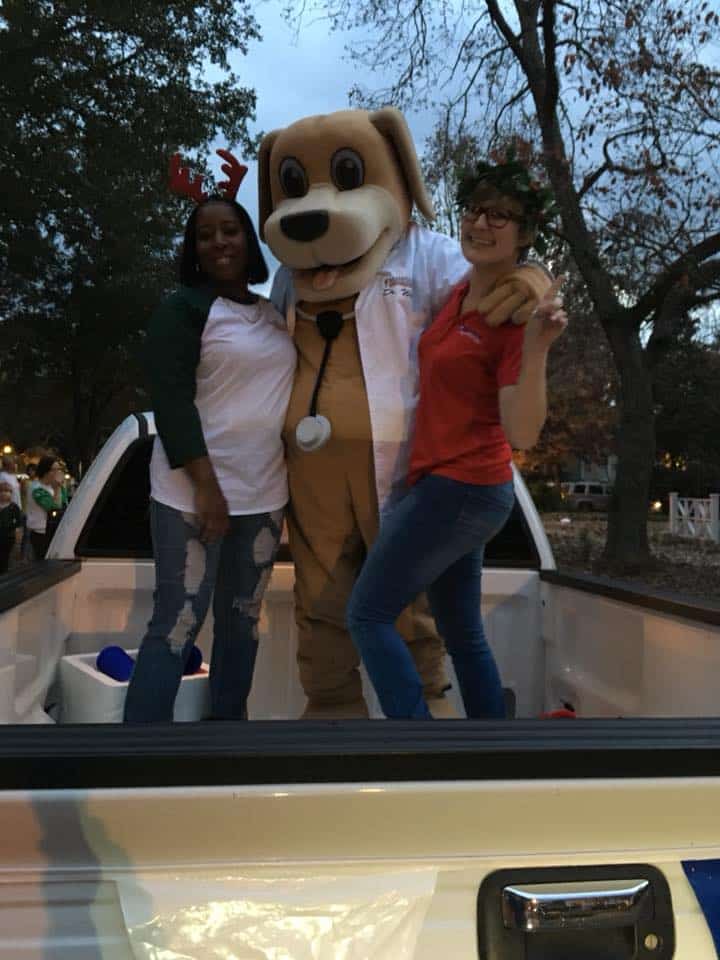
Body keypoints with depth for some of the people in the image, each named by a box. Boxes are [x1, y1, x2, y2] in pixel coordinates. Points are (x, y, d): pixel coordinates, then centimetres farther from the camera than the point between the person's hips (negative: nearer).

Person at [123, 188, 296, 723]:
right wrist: (207, 486, -19)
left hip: (264, 493, 6)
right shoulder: (184, 308, -4)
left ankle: (229, 720, 26)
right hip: (195, 491, -6)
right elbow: (171, 402, -12)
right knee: (178, 624, -5)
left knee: (243, 618, 13)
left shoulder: (275, 315, 14)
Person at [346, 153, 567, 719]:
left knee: (369, 614, -1)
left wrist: (536, 350, -37)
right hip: (454, 486, 9)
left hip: (459, 489, -9)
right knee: (463, 632, 17)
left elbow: (523, 435, -25)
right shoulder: (460, 292, 7)